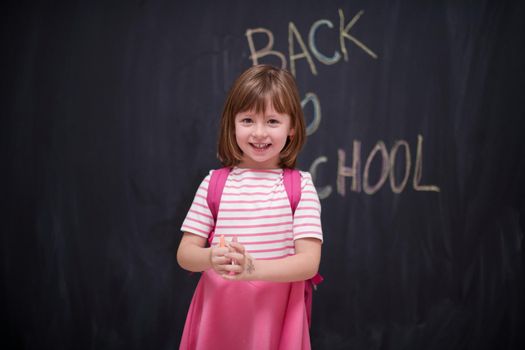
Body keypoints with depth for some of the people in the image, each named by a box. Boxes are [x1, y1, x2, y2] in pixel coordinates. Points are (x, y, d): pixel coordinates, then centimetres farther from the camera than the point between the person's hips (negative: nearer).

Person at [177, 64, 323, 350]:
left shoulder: (299, 185, -7)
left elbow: (309, 262, -12)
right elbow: (185, 254, 0)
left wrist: (252, 268, -27)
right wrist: (212, 258, -22)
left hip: (276, 313, -1)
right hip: (218, 310, 2)